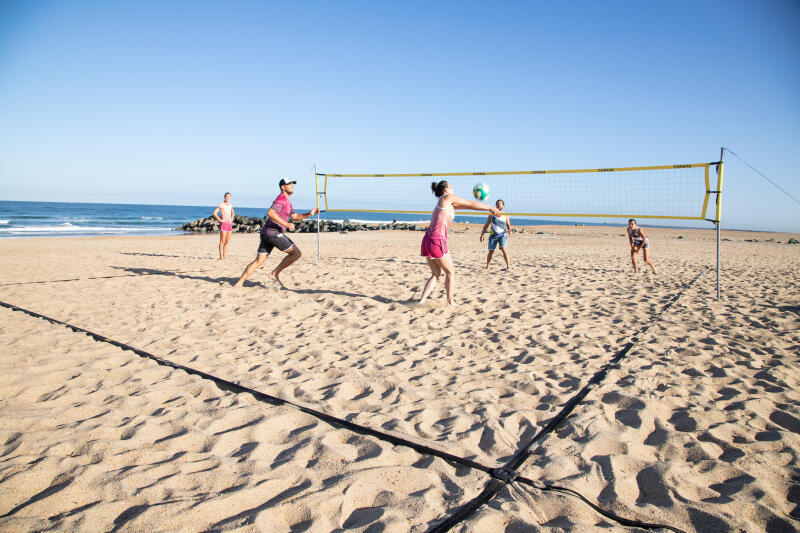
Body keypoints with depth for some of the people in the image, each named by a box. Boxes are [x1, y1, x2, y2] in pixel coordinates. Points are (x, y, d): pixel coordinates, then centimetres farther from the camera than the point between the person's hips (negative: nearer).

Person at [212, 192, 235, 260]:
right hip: (223, 224, -7)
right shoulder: (221, 205, -7)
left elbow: (233, 213, 33)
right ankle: (221, 257, -5)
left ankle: (224, 256, 13)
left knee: (227, 241, 8)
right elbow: (214, 213, -16)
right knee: (222, 241, -6)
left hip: (230, 224, 7)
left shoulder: (230, 205, 13)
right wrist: (220, 220, -14)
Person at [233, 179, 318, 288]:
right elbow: (270, 213, -24)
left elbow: (295, 216, 28)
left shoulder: (287, 201, 24)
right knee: (296, 253, -5)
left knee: (259, 261, 7)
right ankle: (275, 274, -2)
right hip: (273, 232, -10)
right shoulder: (281, 199, -9)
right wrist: (286, 224, -24)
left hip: (266, 233, 10)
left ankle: (239, 283, 4)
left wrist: (309, 214, 16)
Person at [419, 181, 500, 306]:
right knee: (450, 273, 7)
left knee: (436, 274, 17)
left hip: (427, 239, 8)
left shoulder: (443, 202, 25)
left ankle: (422, 300, 7)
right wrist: (491, 208, 17)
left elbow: (465, 205, 34)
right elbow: (471, 204, 7)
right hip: (437, 240, -8)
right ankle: (451, 302, 13)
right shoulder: (448, 197, 1)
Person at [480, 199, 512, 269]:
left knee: (504, 249, -21)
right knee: (491, 252, 2)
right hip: (493, 235, 1)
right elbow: (486, 225, 11)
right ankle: (487, 266, 22)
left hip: (502, 235, -1)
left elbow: (508, 225, 11)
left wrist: (509, 230, -13)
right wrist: (482, 234, 6)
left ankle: (508, 265, -22)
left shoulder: (505, 216, 6)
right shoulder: (492, 214, 7)